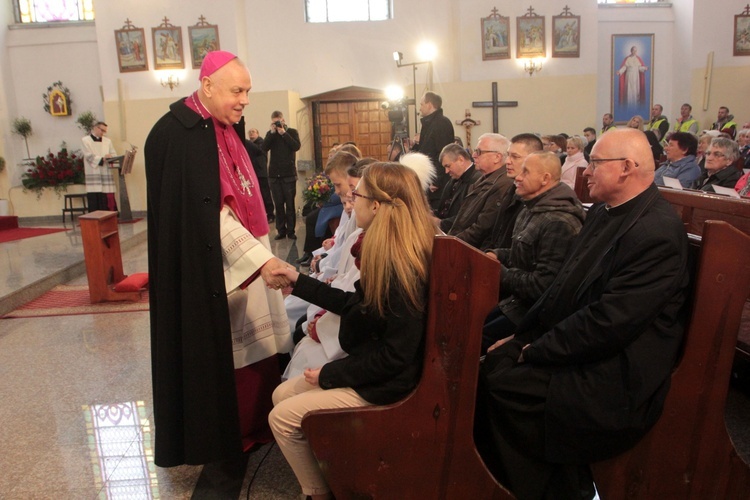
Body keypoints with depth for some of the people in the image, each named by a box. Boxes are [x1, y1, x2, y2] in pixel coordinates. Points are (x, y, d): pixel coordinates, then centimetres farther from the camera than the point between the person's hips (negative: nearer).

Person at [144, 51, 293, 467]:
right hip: (209, 271, -8)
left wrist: (262, 255, 14)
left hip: (245, 261, 8)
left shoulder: (228, 128, 11)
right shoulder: (176, 134, -16)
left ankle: (254, 427, 27)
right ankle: (221, 439, 21)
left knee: (252, 347, 12)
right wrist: (262, 259, -27)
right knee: (219, 353, 3)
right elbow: (206, 212, -23)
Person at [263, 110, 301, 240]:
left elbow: (296, 146, -12)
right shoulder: (270, 133, 11)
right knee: (278, 203, 3)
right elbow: (264, 148, -5)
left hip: (289, 173, -2)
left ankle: (290, 230, 6)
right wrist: (272, 133, -10)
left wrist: (283, 133, -13)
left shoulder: (292, 132, 5)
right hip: (274, 174, 2)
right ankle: (281, 230, 9)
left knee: (290, 203, 1)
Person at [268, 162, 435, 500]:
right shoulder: (387, 253, 1)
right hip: (371, 365, 9)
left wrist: (329, 375, -14)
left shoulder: (403, 268, -28)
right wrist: (299, 282, 12)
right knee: (282, 394, 13)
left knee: (282, 418, -4)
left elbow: (395, 356, -25)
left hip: (384, 386, -9)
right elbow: (355, 304, 11)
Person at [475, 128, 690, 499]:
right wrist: (522, 335, 6)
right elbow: (566, 284, 12)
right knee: (494, 362, -4)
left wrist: (539, 349, -16)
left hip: (615, 377, -9)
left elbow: (609, 322, -26)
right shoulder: (604, 212, 9)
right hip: (576, 346, 9)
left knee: (503, 386, -17)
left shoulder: (657, 232, -22)